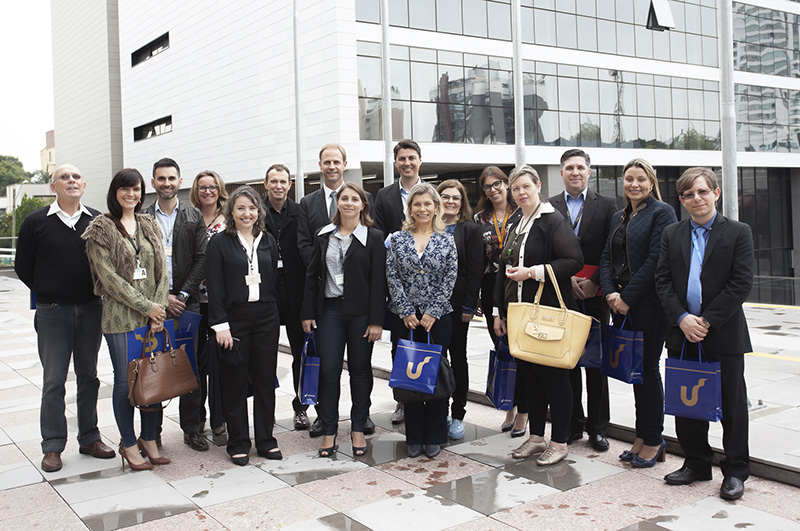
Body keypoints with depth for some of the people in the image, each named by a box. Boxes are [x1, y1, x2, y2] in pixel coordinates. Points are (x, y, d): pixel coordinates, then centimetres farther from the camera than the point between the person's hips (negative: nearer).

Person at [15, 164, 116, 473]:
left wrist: (96, 291, 3)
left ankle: (89, 438, 21)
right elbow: (23, 267, 5)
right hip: (52, 313, -2)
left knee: (89, 376, 11)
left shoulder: (98, 222, 3)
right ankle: (53, 446, 10)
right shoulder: (36, 222, -1)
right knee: (53, 380, 1)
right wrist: (48, 293, 4)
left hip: (91, 309, 2)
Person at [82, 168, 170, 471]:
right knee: (126, 381, 1)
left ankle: (149, 439, 21)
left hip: (153, 315, 4)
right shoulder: (102, 228, -1)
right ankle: (128, 444, 15)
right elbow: (109, 276, -9)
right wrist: (146, 307, -12)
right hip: (120, 317, -4)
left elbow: (162, 271, 10)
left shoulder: (150, 226, 14)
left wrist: (160, 309, -3)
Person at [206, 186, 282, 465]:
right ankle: (238, 443, 16)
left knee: (265, 379, 8)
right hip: (234, 318, -3)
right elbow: (215, 287, -6)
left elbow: (275, 281, 12)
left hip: (266, 318, 3)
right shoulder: (220, 242, -2)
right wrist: (220, 324, -12)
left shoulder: (268, 241, 10)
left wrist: (275, 316, 7)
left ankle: (266, 440, 20)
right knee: (235, 382, 4)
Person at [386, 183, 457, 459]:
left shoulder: (446, 241, 4)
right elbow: (392, 277, 0)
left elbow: (450, 278, -1)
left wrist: (432, 312, -9)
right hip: (405, 318, 1)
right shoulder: (397, 239, 5)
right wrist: (407, 312, -8)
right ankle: (414, 438, 15)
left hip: (438, 318, 0)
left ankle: (435, 437, 15)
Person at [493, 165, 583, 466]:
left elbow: (575, 261, -18)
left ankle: (559, 443, 10)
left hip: (549, 313, -8)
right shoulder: (516, 227, 16)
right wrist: (500, 312, 19)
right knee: (531, 375, 13)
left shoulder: (553, 221, -9)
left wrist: (532, 272, -19)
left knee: (553, 375, -1)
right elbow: (504, 270, 21)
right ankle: (536, 438, 23)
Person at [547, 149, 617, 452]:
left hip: (594, 294, -1)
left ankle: (597, 427, 14)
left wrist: (594, 282, -9)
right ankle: (572, 424, 15)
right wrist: (566, 279, -8)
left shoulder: (606, 206, 6)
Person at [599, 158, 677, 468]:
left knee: (647, 369, -1)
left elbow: (655, 260, -15)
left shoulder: (661, 213, -6)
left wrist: (628, 297, -15)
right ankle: (642, 437, 21)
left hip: (648, 303, -7)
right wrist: (610, 293, -4)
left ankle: (653, 439, 12)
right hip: (621, 304, 7)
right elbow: (607, 257, 12)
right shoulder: (619, 217, 16)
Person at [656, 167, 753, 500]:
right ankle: (697, 463, 26)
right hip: (682, 335, 4)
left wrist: (707, 321, -14)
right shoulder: (671, 235, 8)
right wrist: (682, 318, -11)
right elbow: (662, 281, 3)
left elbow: (741, 284, -9)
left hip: (724, 335, -3)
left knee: (731, 404, 4)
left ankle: (735, 471, 17)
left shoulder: (738, 233, -2)